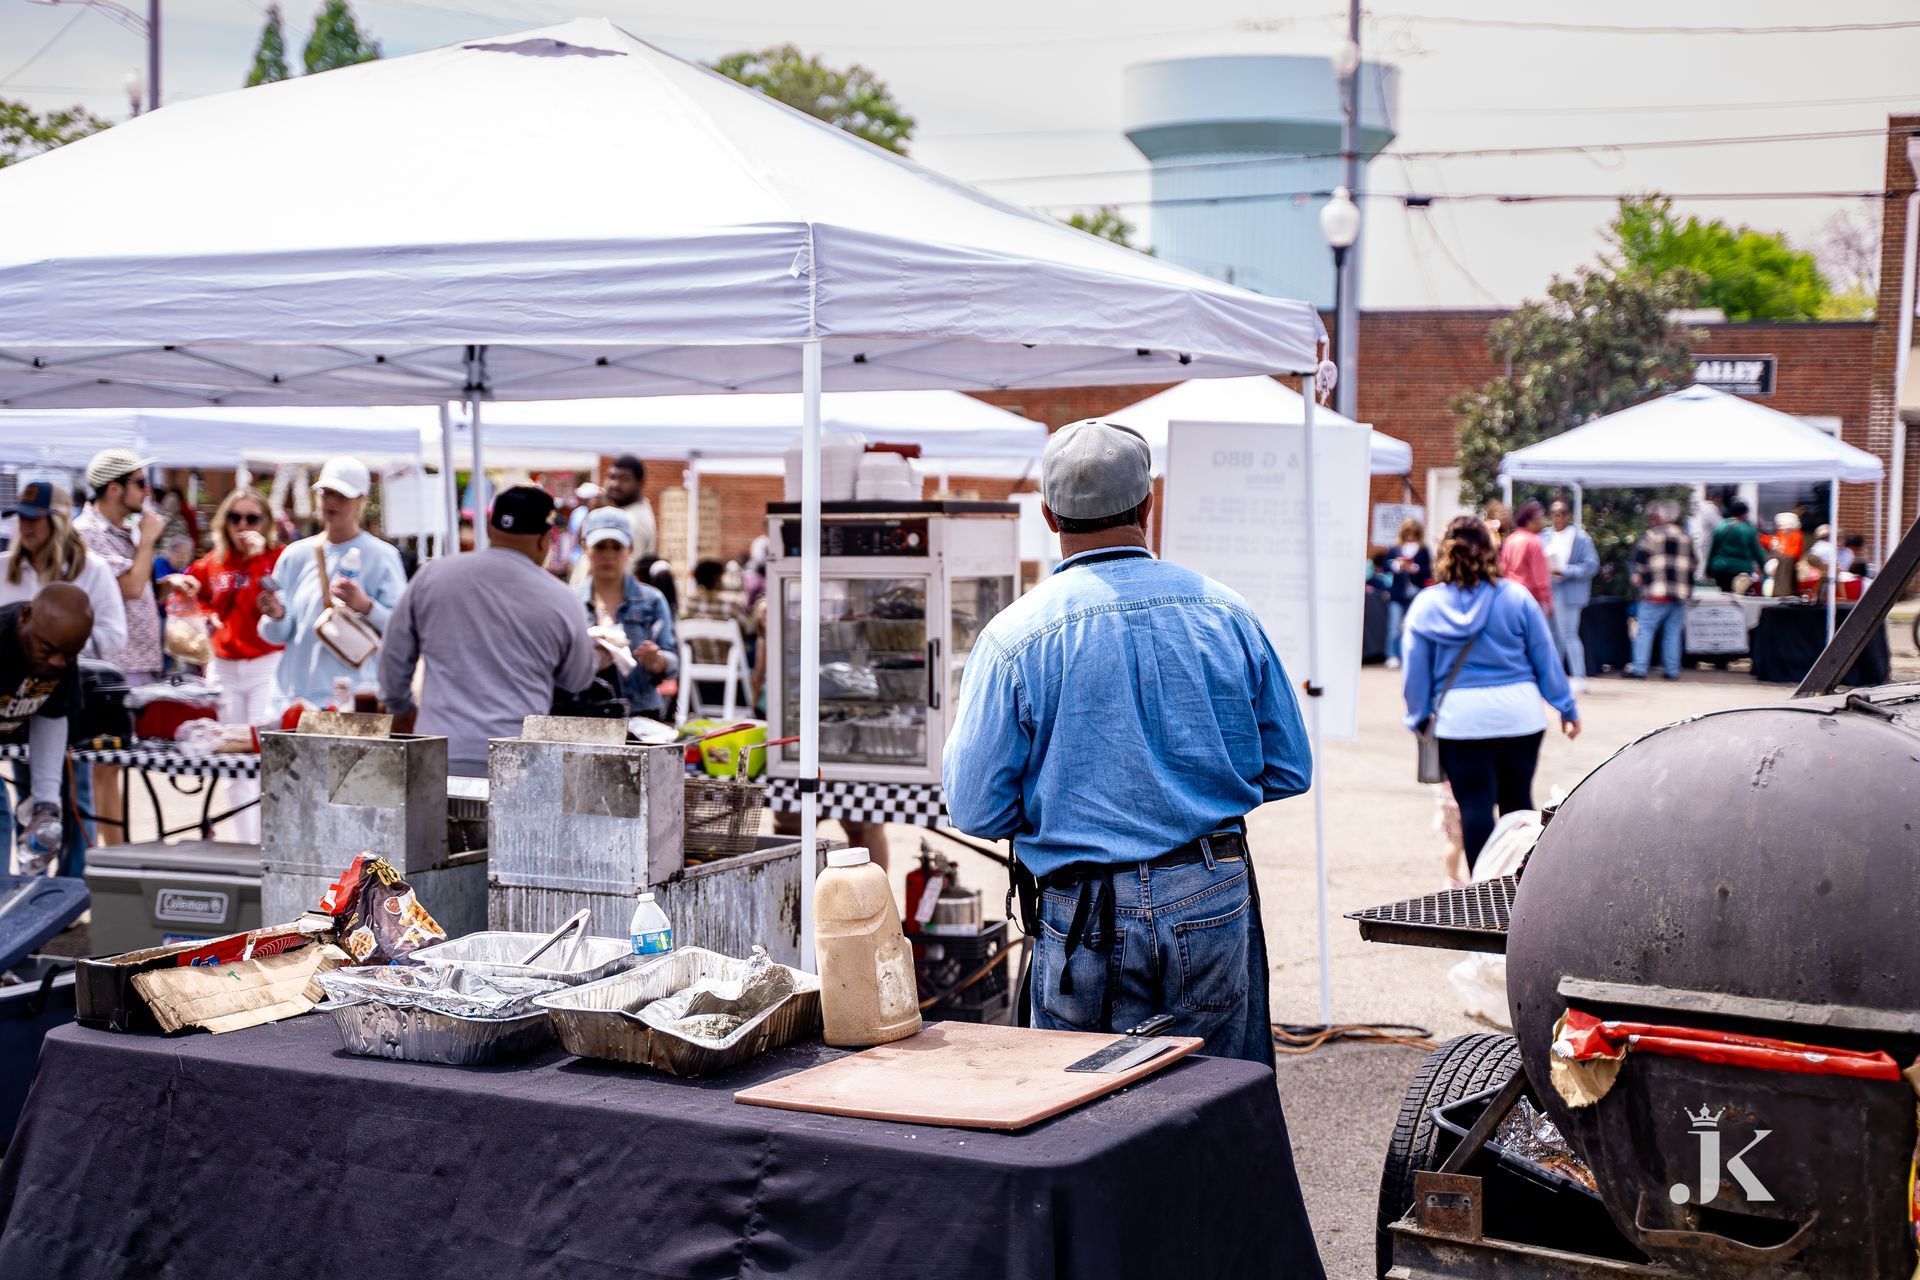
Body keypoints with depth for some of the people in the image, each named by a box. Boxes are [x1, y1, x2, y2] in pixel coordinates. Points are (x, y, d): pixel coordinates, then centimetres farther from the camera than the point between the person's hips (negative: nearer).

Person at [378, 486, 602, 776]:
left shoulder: (431, 577, 5)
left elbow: (395, 655, 15)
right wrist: (597, 654, 40)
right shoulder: (560, 600, 1)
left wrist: (402, 707, 34)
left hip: (440, 755, 2)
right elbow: (577, 680, 17)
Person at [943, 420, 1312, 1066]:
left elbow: (976, 808, -6)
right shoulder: (1227, 613, 0)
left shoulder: (1015, 636, -8)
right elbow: (1290, 771, 8)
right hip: (1214, 900, 2)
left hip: (1086, 918, -2)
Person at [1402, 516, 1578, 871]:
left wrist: (1419, 718, 16)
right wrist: (1567, 708, 13)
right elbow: (1546, 658, 4)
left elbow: (1416, 672, 4)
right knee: (1518, 804, 13)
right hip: (1519, 716, 1)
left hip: (1459, 719, -1)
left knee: (1474, 807, 3)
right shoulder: (1516, 597, -2)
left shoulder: (1425, 606, 0)